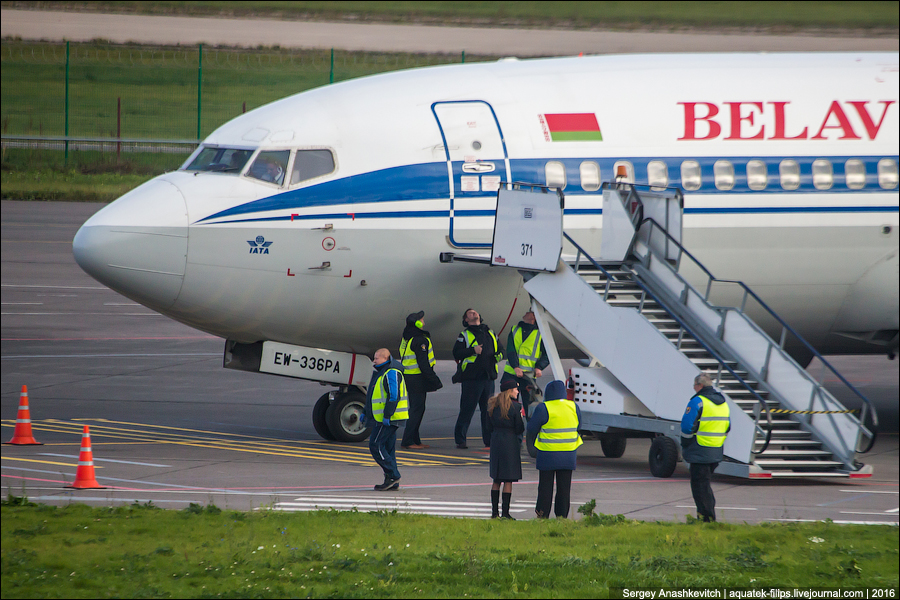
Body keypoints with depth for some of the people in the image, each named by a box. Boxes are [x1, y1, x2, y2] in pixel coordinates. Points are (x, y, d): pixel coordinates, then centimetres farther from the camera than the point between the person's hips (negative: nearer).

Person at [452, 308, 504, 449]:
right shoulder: (464, 335, 3)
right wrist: (473, 350, -18)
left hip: (488, 377, 5)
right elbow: (456, 353, -7)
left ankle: (489, 440, 12)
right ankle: (460, 439, 0)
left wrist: (498, 355, 4)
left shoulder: (490, 333, 18)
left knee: (489, 409, 6)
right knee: (467, 409, -5)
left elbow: (500, 349, 26)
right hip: (471, 378, -5)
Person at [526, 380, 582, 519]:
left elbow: (532, 429, -5)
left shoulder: (543, 408, -12)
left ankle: (543, 514, 6)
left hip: (548, 454, -3)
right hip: (568, 455, 3)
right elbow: (578, 427, 14)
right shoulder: (573, 407, 1)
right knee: (564, 486, 8)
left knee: (546, 485, 5)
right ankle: (562, 515, 9)